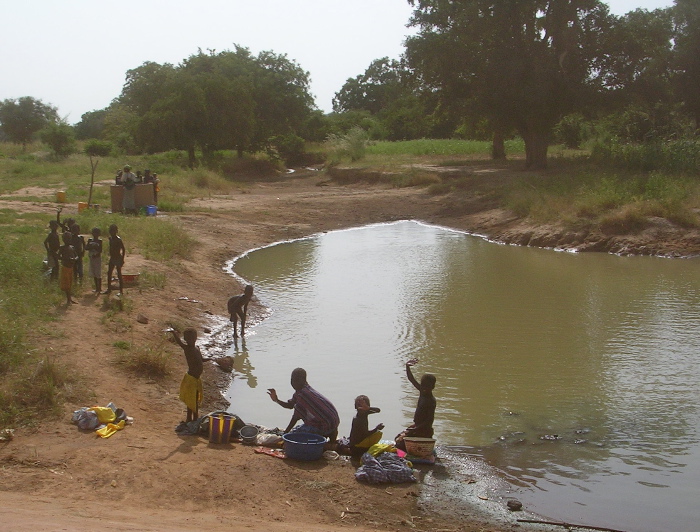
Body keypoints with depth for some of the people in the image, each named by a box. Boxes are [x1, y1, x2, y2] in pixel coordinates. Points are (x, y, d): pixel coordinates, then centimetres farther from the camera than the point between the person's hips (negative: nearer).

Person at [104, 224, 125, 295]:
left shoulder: (118, 239, -17)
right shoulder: (110, 238, 6)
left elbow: (123, 250, -16)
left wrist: (122, 259, -17)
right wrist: (110, 256, 15)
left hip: (118, 259, -8)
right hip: (112, 259, 8)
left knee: (119, 275, -1)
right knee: (109, 273, 12)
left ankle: (121, 291, 6)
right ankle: (109, 289, 23)